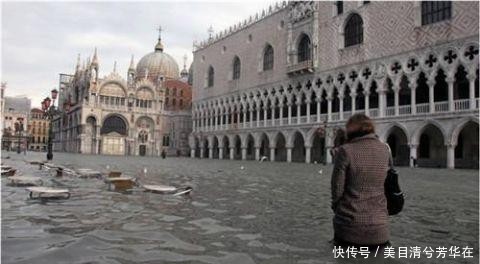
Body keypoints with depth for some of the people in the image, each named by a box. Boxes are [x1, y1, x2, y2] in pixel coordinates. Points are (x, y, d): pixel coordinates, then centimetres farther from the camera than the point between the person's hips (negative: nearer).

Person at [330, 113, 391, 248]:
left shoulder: (345, 150, -12)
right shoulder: (384, 149, 2)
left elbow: (337, 189, -9)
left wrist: (335, 206, 11)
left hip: (350, 224, -3)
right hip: (379, 226, 3)